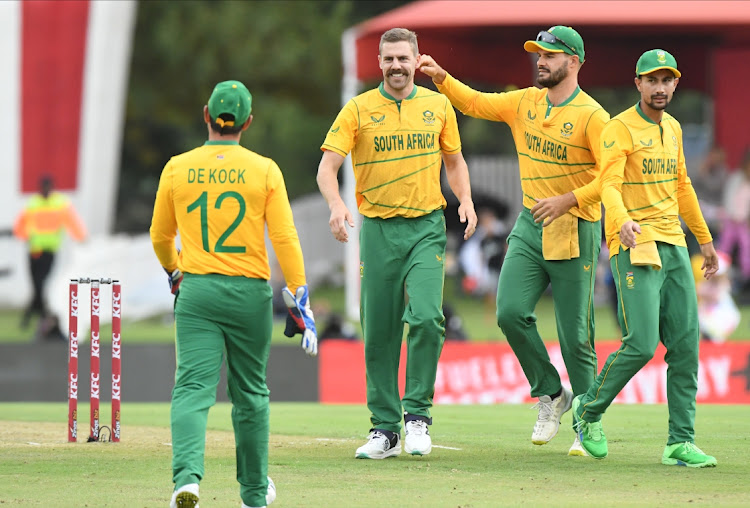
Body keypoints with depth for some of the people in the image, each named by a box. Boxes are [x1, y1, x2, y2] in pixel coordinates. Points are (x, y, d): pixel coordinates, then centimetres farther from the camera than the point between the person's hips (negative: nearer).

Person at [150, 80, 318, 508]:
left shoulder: (178, 168, 2)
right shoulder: (264, 170, -3)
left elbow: (161, 236, 13)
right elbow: (285, 238, -8)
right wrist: (300, 300, -6)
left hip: (196, 292, 0)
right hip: (249, 294, 0)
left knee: (194, 388, -7)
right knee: (250, 393, 14)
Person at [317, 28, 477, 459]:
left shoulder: (438, 106, 7)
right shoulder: (359, 110, 0)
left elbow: (454, 160, 19)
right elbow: (327, 167, -7)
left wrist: (466, 199, 0)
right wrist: (337, 205, -26)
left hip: (426, 228, 0)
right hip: (378, 229, 0)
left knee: (426, 318, -19)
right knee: (379, 333, 3)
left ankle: (417, 414, -7)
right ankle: (385, 430, 11)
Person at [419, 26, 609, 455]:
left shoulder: (592, 116, -11)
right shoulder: (525, 103, 8)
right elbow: (474, 103, 17)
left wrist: (566, 200, -24)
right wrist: (441, 77, 2)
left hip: (575, 230, -5)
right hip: (530, 226, 5)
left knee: (575, 333, -3)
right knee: (511, 311, -12)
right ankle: (551, 394, 8)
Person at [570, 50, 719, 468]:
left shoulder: (673, 128, 16)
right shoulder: (620, 129, -7)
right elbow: (609, 185, -20)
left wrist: (705, 240, 30)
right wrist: (623, 222, -40)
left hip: (674, 245, 7)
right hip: (634, 246, -7)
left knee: (686, 346, 0)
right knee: (642, 344, -15)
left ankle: (681, 444, 2)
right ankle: (589, 410, 8)